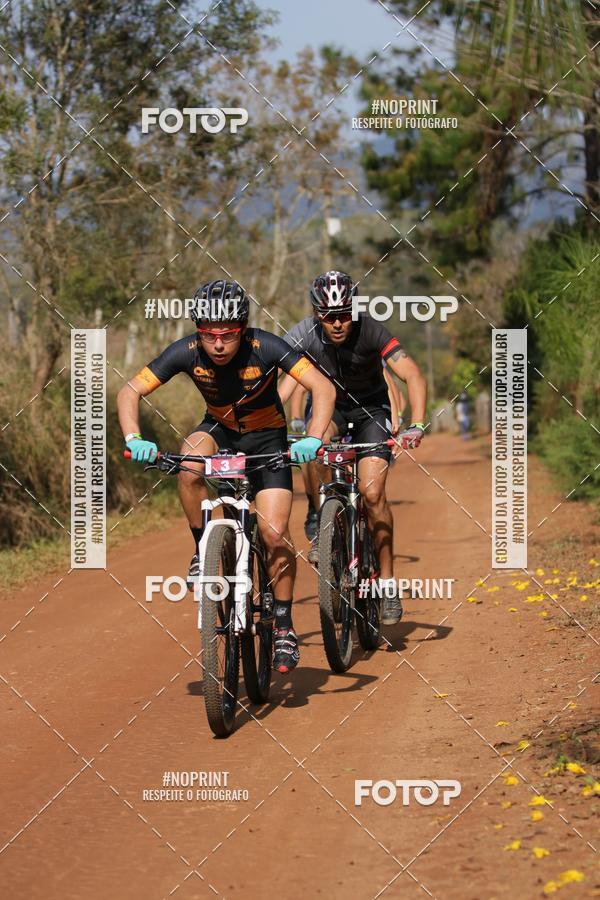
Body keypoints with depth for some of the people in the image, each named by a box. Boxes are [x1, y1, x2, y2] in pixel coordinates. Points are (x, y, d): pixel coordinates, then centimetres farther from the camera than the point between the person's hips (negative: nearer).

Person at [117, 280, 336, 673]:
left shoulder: (265, 348, -29)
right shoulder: (187, 352, -23)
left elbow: (324, 388, -31)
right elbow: (130, 391, -20)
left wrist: (313, 439, -46)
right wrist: (134, 439, -38)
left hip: (267, 437, -2)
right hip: (219, 430, 2)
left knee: (275, 533, -15)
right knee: (190, 463, -33)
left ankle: (284, 626, 1)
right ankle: (203, 550, -13)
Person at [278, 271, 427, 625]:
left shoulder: (371, 331, -29)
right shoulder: (304, 336, -25)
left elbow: (414, 376, -34)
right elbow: (283, 386, -33)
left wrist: (416, 426, -49)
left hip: (370, 407, -1)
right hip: (329, 403, 1)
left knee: (373, 493, -15)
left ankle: (389, 583, -2)